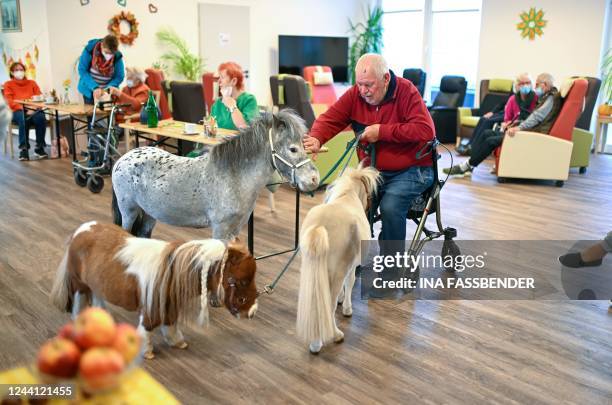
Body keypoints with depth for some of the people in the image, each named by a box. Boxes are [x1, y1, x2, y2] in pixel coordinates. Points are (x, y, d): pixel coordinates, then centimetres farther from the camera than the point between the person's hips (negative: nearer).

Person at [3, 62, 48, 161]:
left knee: (40, 118, -35)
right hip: (18, 111, -2)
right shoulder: (8, 84, 18)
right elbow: (10, 101, 4)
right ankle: (23, 149, -37)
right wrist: (24, 108, -15)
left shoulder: (32, 83, 25)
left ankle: (39, 148, -26)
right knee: (24, 119, -38)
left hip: (33, 110, 2)